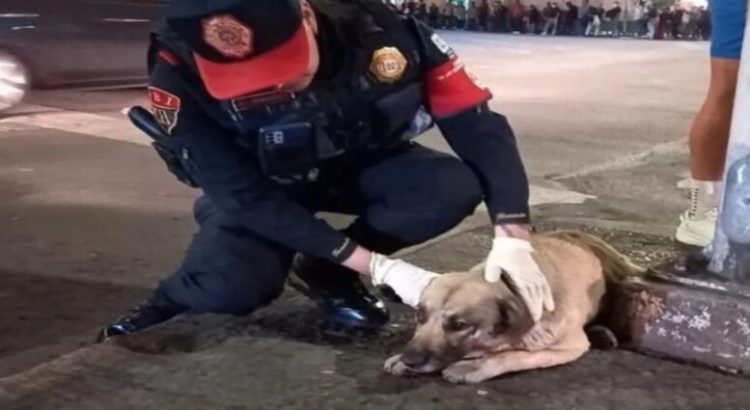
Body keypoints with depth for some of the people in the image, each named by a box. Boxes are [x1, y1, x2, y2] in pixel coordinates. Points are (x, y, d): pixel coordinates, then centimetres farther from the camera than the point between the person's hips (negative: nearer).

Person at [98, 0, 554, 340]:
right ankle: (171, 302, 7)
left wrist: (513, 236, -36)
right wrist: (379, 266, -33)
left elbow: (477, 123, -25)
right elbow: (246, 195, -29)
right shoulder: (180, 77, -33)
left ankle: (325, 271, -3)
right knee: (236, 284, -31)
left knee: (454, 189, -27)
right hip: (262, 188, -2)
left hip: (362, 166, 3)